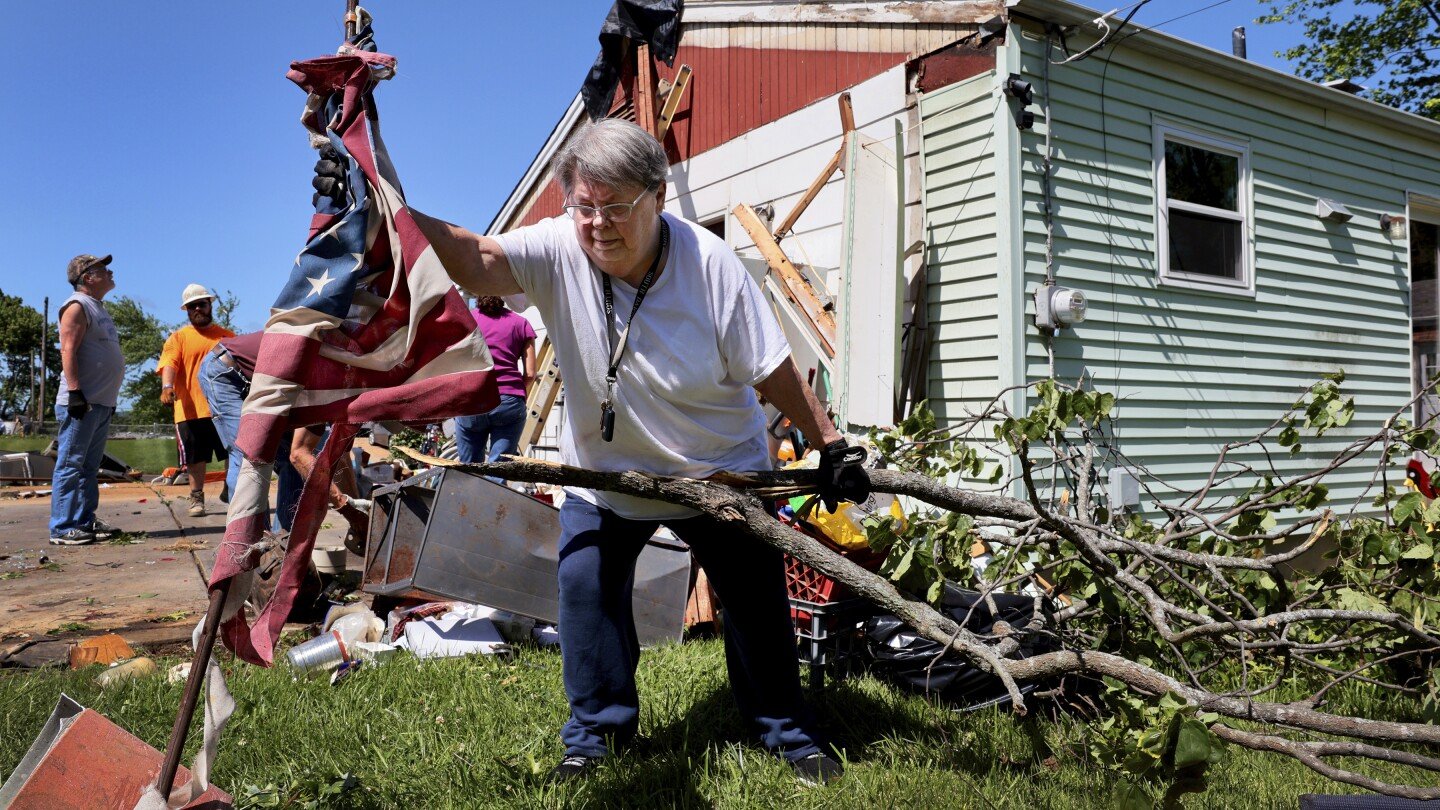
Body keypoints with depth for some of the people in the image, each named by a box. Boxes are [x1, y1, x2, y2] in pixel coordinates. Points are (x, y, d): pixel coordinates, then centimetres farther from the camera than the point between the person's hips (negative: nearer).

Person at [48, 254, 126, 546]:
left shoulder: (97, 309, 22)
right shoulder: (77, 306, -6)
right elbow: (68, 351, -15)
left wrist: (109, 399, 23)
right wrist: (75, 391, -23)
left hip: (101, 404, 10)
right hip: (82, 402, -9)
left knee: (89, 467, 11)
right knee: (70, 465, -7)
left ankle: (86, 521, 16)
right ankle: (62, 528, -6)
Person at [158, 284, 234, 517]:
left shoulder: (226, 335, 14)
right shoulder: (178, 338, 8)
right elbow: (169, 364, -7)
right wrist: (167, 386, -27)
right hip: (190, 409, -1)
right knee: (195, 457, 4)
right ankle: (197, 498, 17)